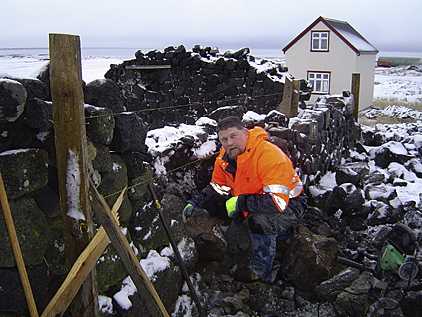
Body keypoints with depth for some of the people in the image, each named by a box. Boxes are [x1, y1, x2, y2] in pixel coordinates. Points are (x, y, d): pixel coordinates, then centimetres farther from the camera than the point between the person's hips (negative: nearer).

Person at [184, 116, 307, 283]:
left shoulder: (269, 155, -32)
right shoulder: (225, 157, -7)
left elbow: (277, 201, -38)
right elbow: (217, 188, 8)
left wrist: (239, 203, -32)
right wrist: (194, 202, -6)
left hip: (288, 203, -8)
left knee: (261, 219, -36)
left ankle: (261, 271, -9)